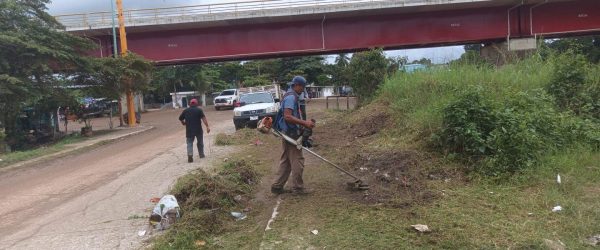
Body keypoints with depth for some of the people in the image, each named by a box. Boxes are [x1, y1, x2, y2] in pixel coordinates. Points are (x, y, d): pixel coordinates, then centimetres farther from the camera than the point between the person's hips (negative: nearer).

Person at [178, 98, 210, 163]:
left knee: (189, 143, 3)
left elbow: (180, 118, 13)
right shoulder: (199, 110, -2)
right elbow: (203, 118, -14)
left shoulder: (185, 111, 6)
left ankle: (190, 155, -16)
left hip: (189, 130, 1)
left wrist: (183, 123, 32)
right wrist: (207, 126, -19)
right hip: (198, 130, -1)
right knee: (200, 142, 17)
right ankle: (201, 154, 25)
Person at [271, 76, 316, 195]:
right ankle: (297, 188, 8)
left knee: (286, 162, 14)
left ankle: (277, 186, 18)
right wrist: (304, 123, -25)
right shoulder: (291, 97, -16)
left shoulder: (291, 96, 17)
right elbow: (287, 117, -27)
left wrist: (304, 123, 16)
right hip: (291, 134, -10)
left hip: (288, 134, 10)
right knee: (297, 161, -1)